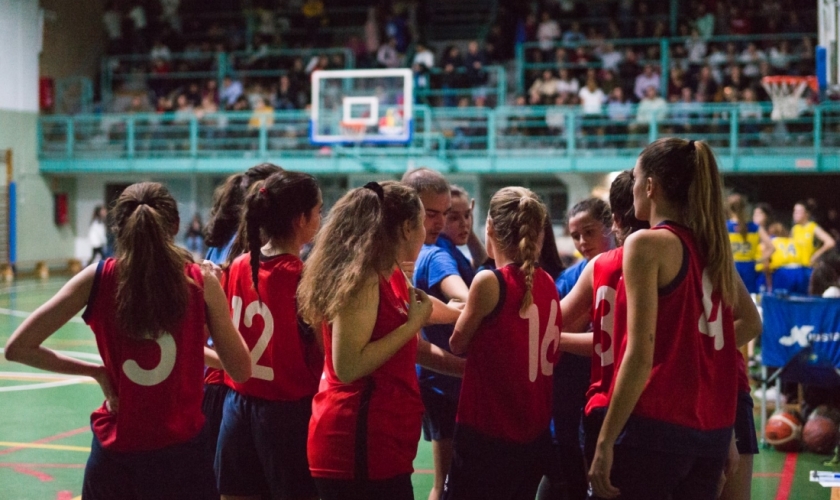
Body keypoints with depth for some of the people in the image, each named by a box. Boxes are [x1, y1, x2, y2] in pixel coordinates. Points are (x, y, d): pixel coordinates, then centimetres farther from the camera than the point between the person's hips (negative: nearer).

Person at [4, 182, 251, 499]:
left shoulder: (98, 278, -4)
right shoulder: (201, 282, -7)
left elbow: (18, 348, -3)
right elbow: (241, 372, 0)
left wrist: (96, 371, 5)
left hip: (114, 453, 2)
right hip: (181, 453, -1)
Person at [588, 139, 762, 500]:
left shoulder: (647, 243, -9)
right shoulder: (713, 245, 11)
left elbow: (640, 356, -15)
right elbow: (750, 323, 27)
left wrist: (605, 441, -13)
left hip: (655, 427, -7)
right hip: (712, 432, 7)